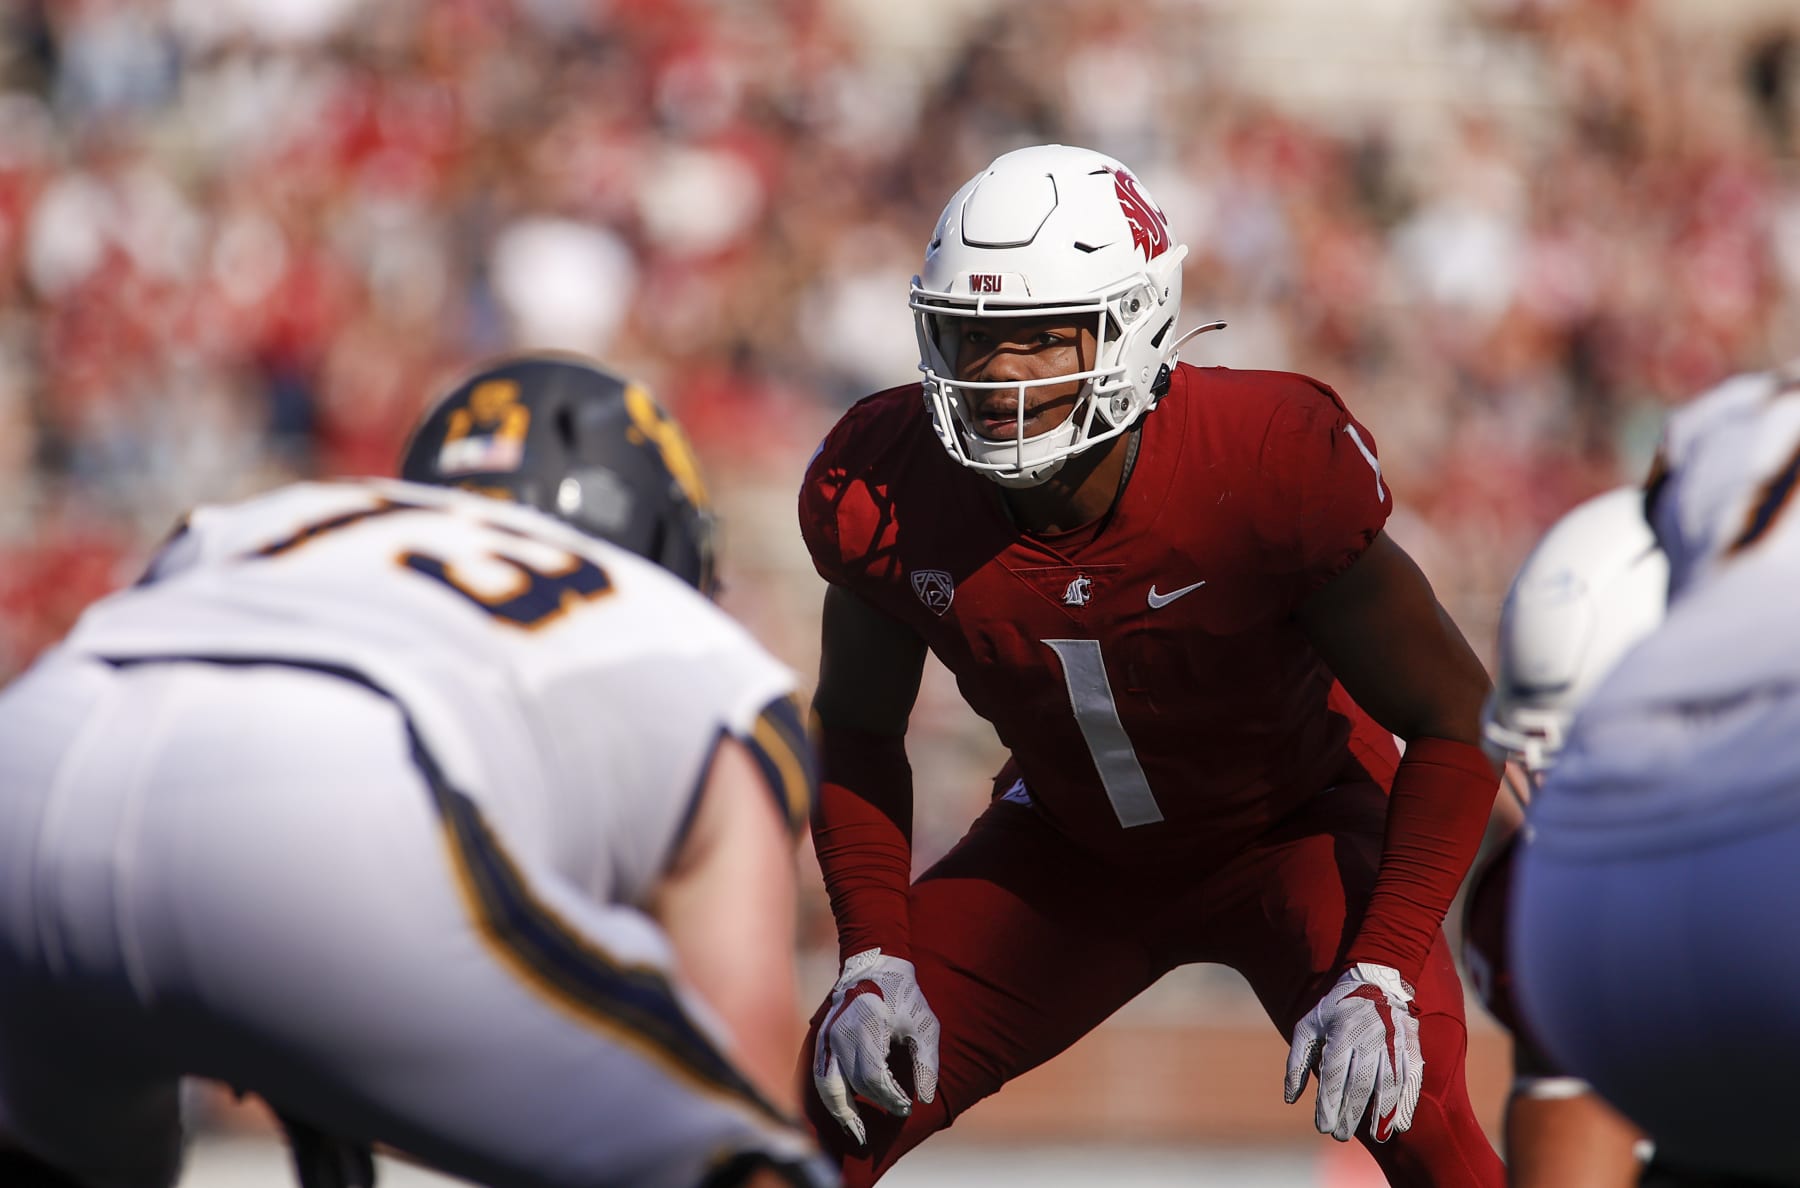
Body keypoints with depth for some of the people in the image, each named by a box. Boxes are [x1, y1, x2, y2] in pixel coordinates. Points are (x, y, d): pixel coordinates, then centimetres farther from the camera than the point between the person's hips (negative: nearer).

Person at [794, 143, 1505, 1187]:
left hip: (1294, 821, -3)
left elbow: (1456, 720, -22)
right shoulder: (887, 494, -24)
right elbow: (858, 732, -2)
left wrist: (1385, 970, -30)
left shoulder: (1271, 468, -34)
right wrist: (875, 961, -13)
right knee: (845, 1100, -9)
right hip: (1070, 848, 3)